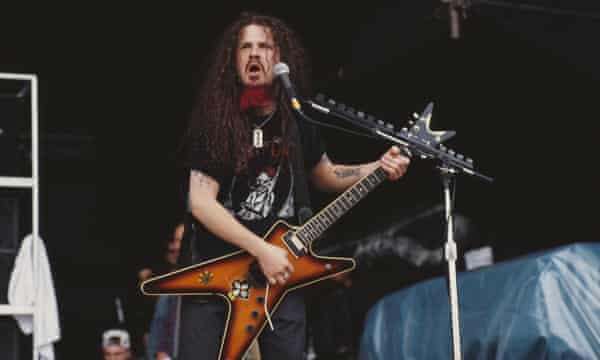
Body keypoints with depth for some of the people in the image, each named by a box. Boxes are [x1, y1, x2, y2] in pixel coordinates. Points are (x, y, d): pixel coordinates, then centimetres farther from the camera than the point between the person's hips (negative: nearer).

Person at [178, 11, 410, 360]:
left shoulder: (298, 119, 6)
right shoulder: (214, 121, -6)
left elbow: (325, 175, 23)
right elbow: (201, 201, -13)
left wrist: (378, 168, 5)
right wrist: (261, 250, -20)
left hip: (281, 273, 3)